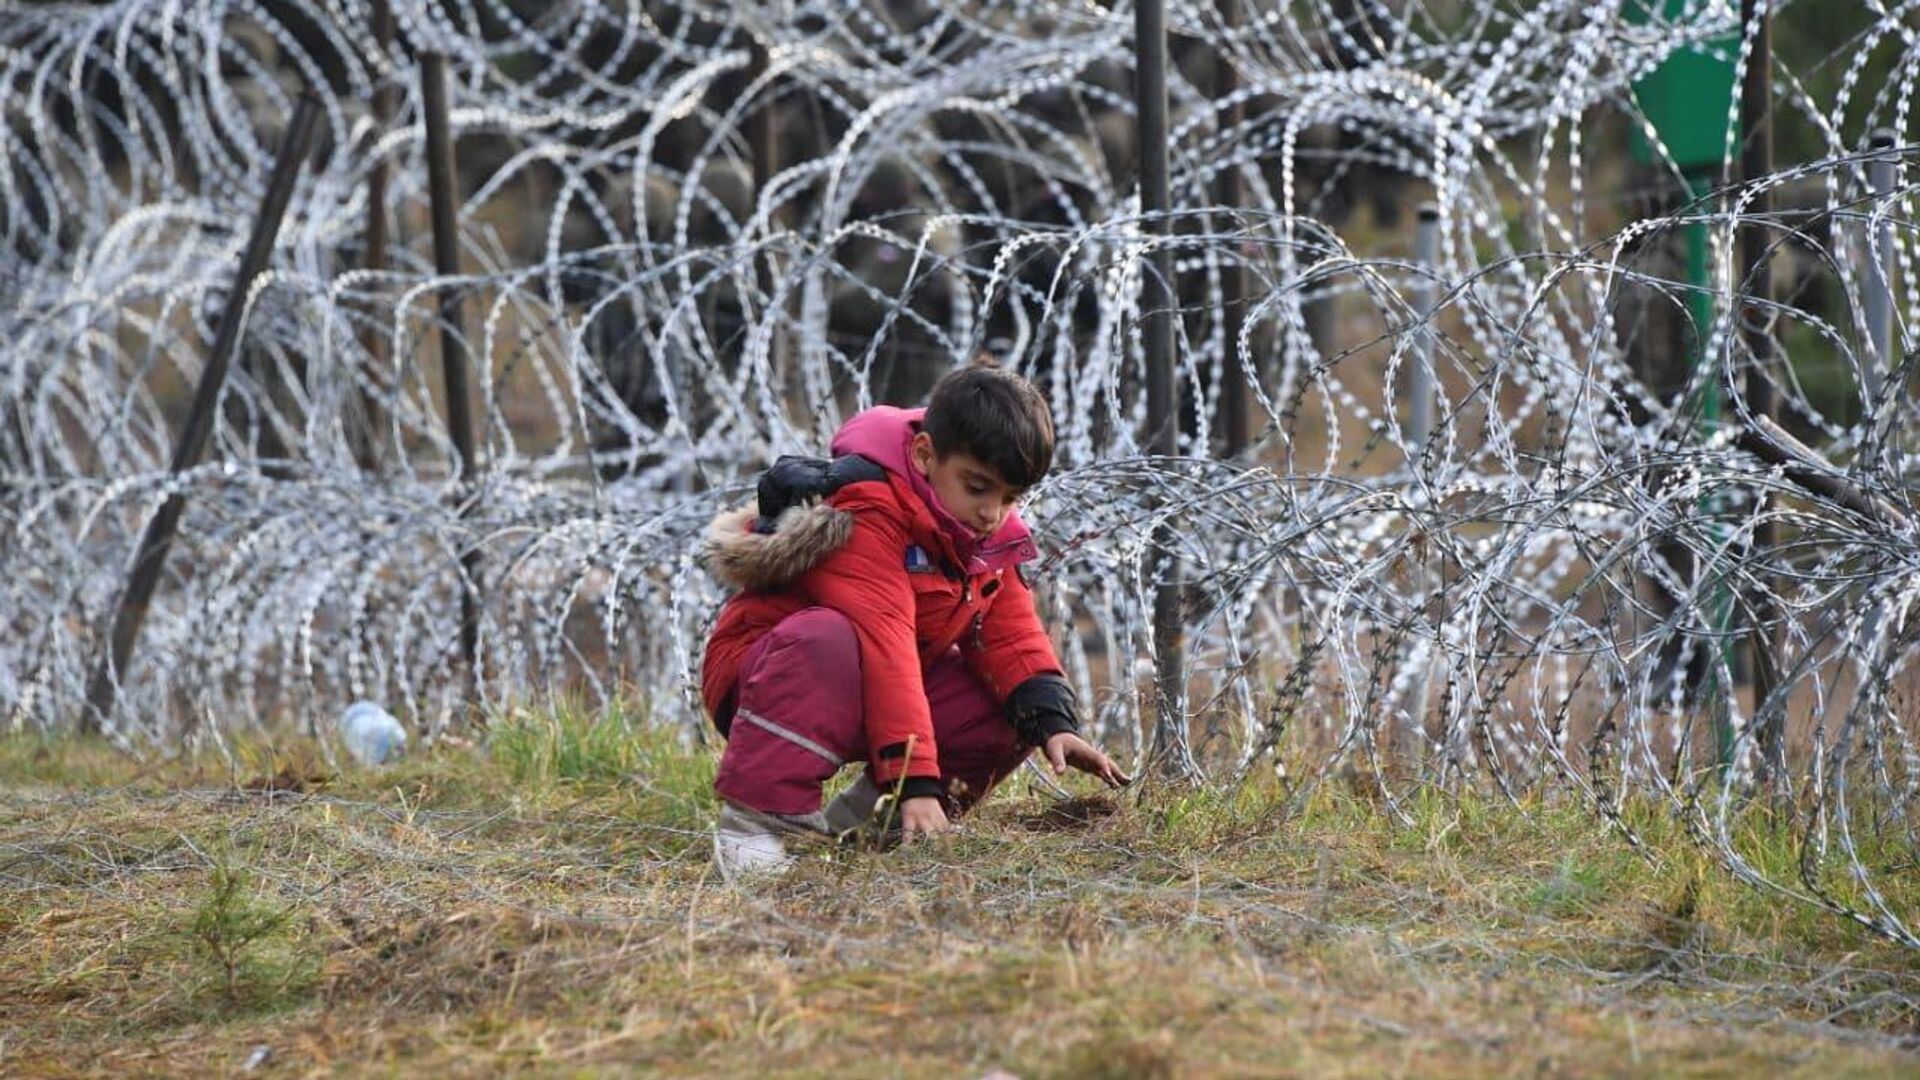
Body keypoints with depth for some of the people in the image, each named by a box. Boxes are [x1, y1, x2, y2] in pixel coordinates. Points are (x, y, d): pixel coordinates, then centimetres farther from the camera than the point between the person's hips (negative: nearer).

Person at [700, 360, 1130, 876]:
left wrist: (1052, 723, -18)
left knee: (1014, 706, -9)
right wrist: (918, 782, -40)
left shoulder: (993, 534, 1)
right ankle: (752, 817, -37)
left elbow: (1009, 634, 2)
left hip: (878, 696, 8)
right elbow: (883, 647, -35)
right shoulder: (866, 513, -28)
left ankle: (866, 815, -1)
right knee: (827, 640, -42)